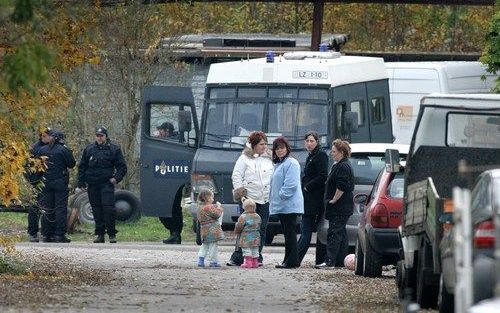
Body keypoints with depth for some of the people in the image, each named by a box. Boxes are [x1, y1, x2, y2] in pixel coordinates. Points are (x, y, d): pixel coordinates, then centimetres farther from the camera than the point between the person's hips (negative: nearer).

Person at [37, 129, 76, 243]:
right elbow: (72, 164, -4)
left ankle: (46, 235, 9)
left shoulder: (42, 150, 3)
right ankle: (60, 234, -5)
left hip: (46, 183, 4)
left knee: (46, 209, 9)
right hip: (60, 182, -4)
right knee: (61, 208, 0)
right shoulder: (63, 150, -9)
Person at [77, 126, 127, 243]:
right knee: (96, 210, 5)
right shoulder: (89, 149, 13)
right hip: (92, 185, 3)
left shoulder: (114, 149, 5)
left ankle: (112, 234, -5)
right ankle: (99, 234, 10)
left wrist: (116, 178, -8)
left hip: (107, 183, -3)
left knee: (108, 208, -12)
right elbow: (82, 167, 17)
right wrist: (81, 182, 8)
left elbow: (122, 167, 7)